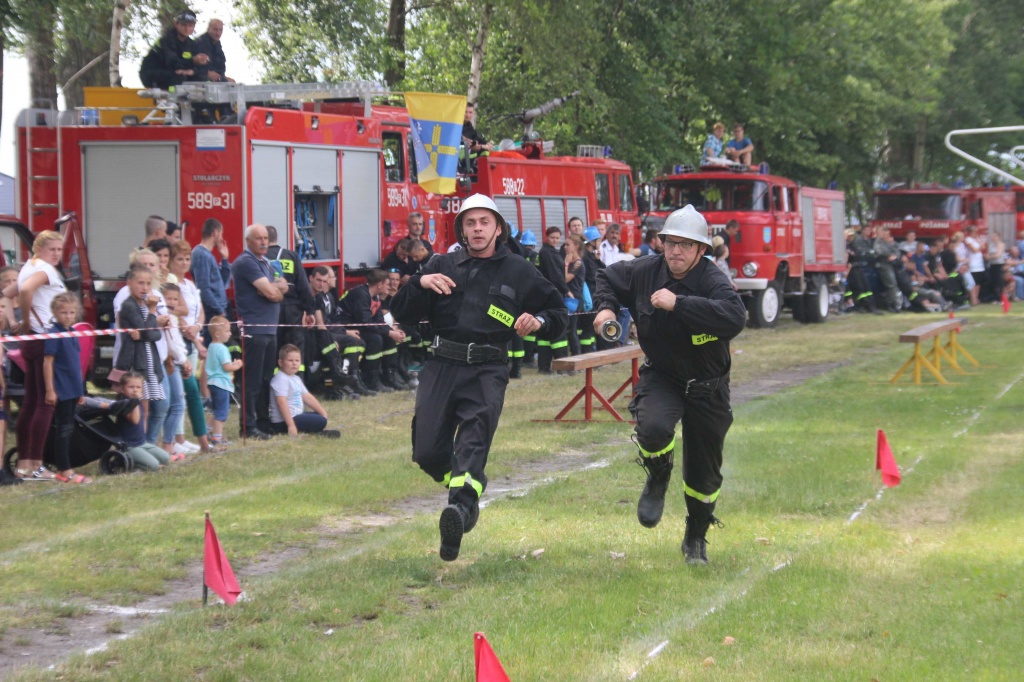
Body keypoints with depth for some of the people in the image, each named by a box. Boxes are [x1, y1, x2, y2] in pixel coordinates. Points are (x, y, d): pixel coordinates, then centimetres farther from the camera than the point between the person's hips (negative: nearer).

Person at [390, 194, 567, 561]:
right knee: (427, 452, -3)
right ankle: (466, 490, 25)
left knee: (472, 443, -23)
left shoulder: (519, 272, 12)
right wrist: (419, 283, -9)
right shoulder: (443, 266, 14)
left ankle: (460, 507, -42)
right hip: (441, 366, 3)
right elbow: (401, 314, 10)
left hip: (487, 370, -3)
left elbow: (559, 313, 18)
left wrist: (538, 321, -4)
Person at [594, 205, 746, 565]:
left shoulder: (713, 281, -22)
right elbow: (608, 278, 14)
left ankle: (696, 539, 35)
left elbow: (734, 317, -43)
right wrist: (606, 307, -6)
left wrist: (678, 304, -42)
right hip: (660, 377, 1)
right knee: (653, 428, -32)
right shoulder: (644, 272, -9)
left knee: (704, 473, 9)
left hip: (706, 387, -1)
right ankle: (657, 481, 2)